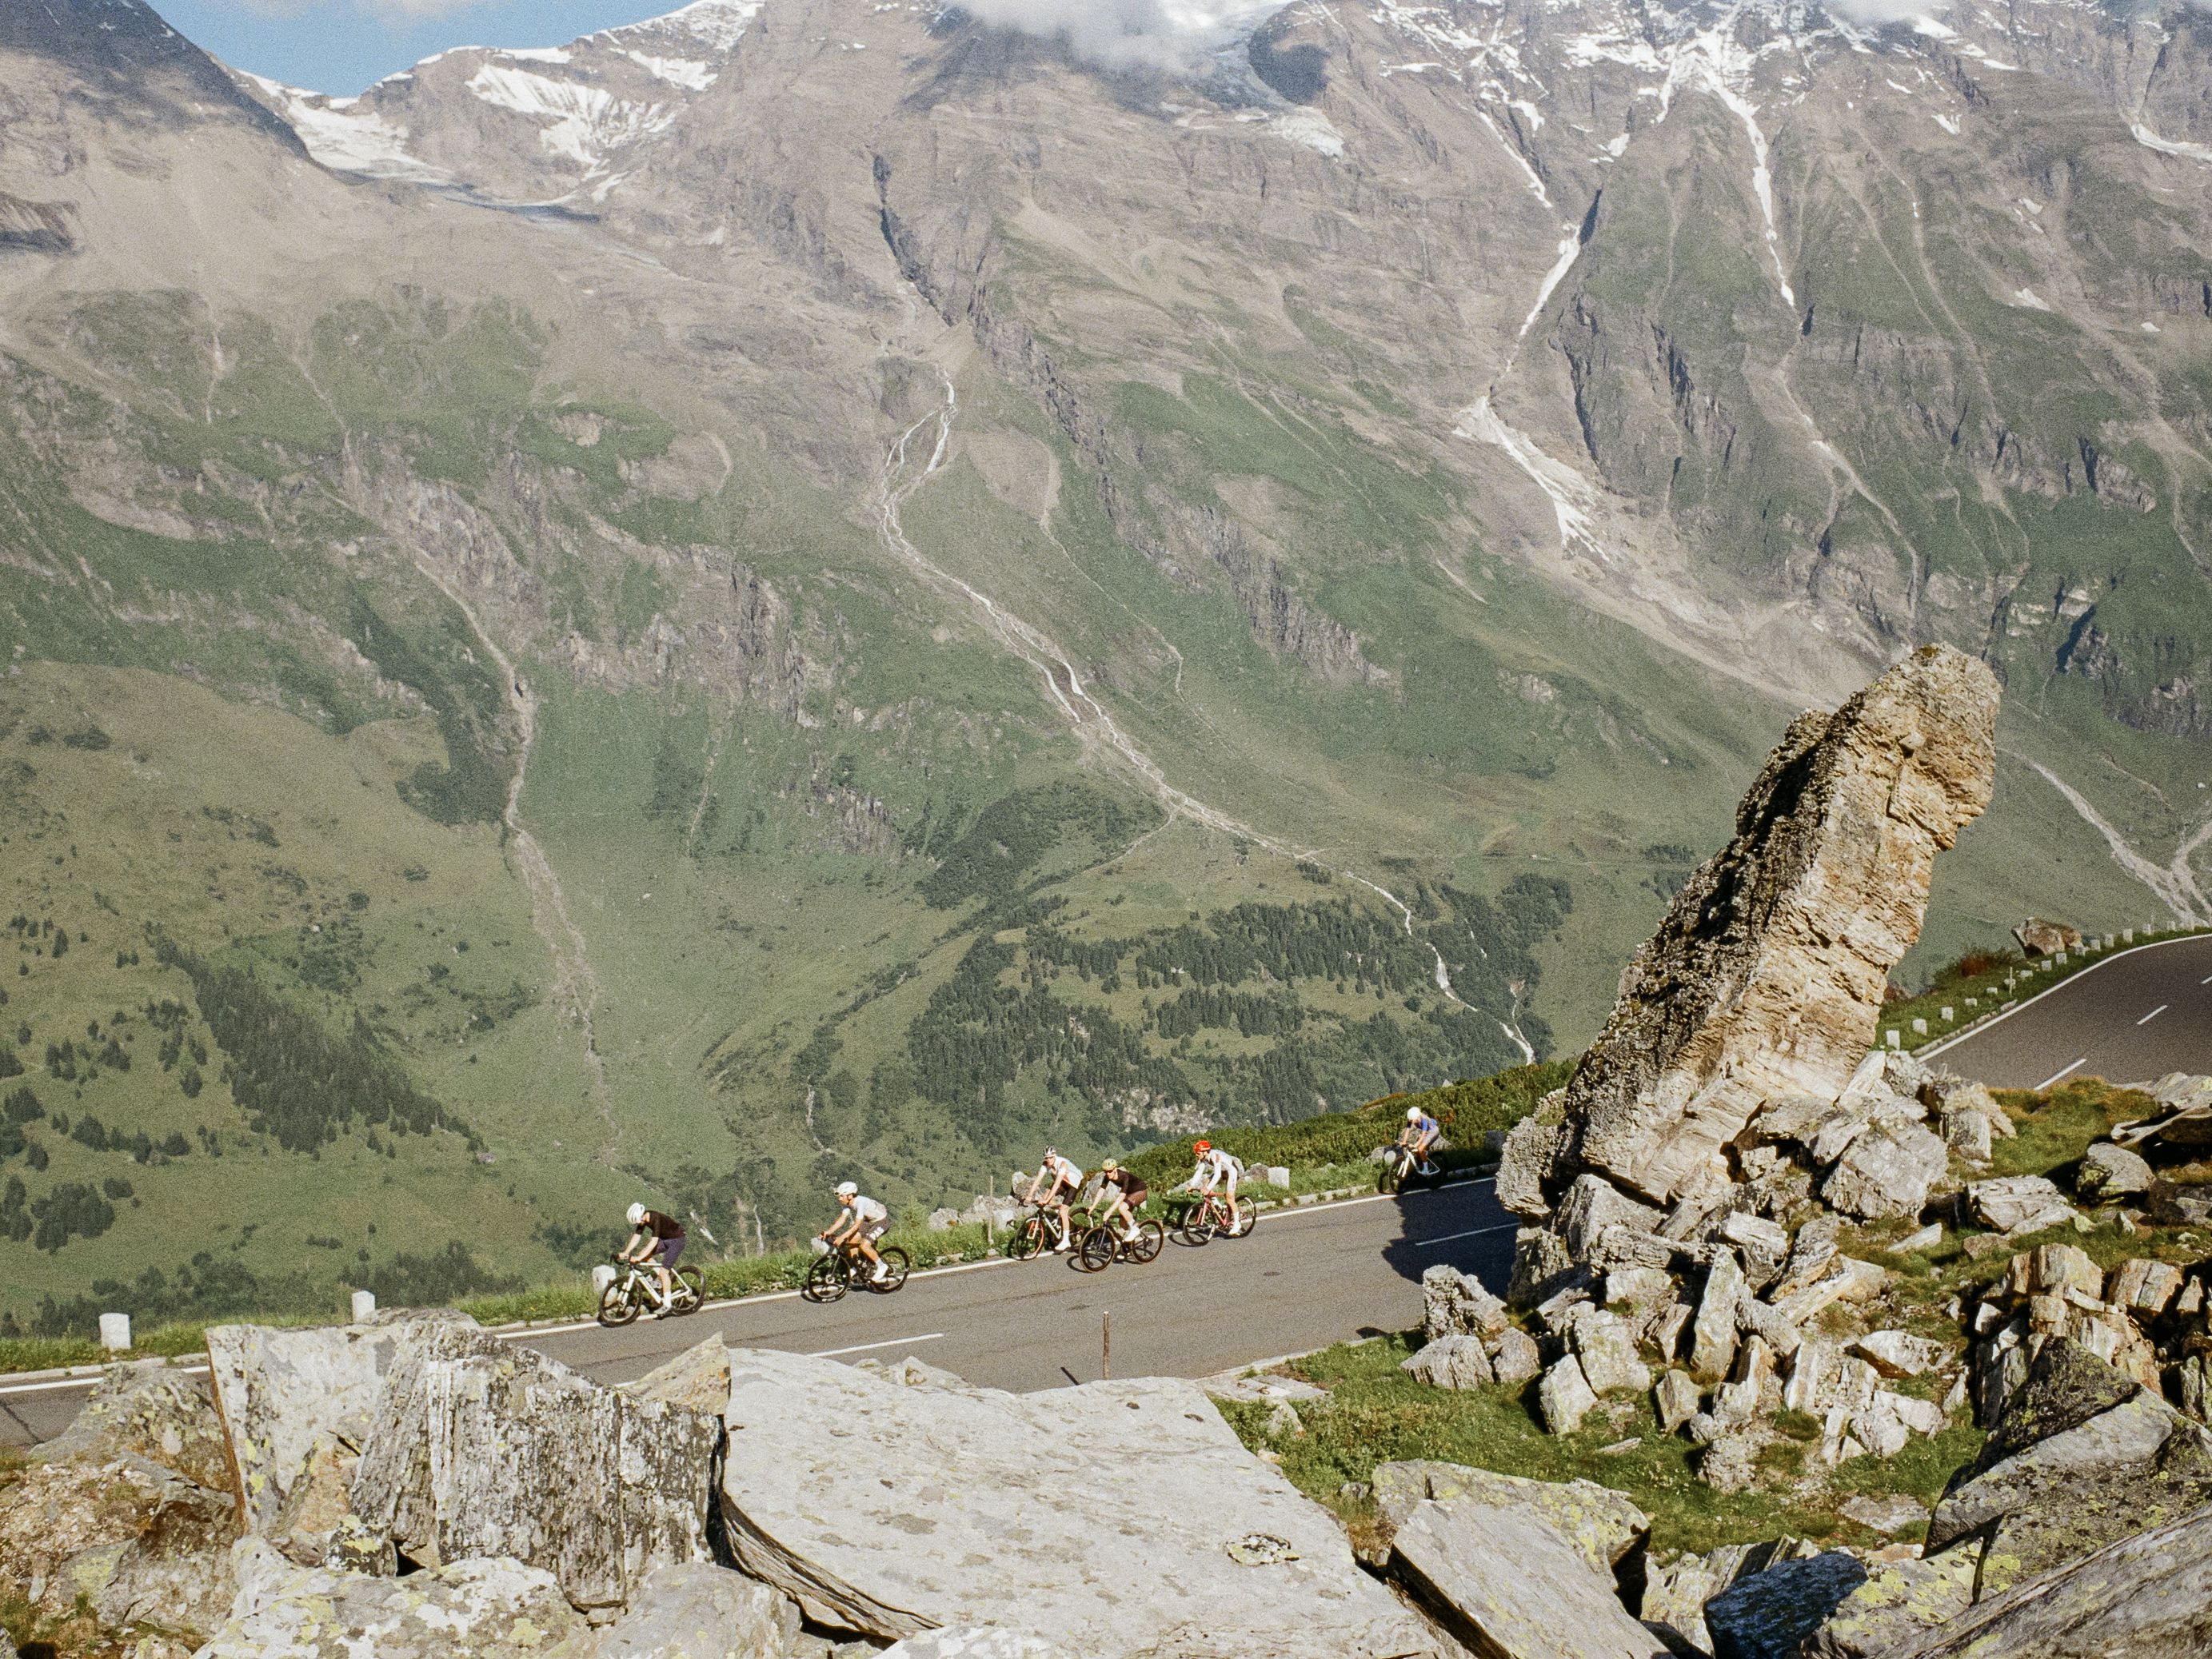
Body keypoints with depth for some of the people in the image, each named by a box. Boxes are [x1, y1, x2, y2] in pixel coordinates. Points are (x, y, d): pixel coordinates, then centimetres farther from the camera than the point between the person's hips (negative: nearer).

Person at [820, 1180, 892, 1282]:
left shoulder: (861, 1203, -33)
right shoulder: (848, 1204, -8)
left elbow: (857, 1225, -37)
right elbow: (842, 1219, -11)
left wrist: (842, 1237, -44)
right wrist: (829, 1232, -24)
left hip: (882, 1222, -9)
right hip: (870, 1221, 9)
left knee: (864, 1245, -23)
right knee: (851, 1240, -3)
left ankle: (881, 1267, -5)